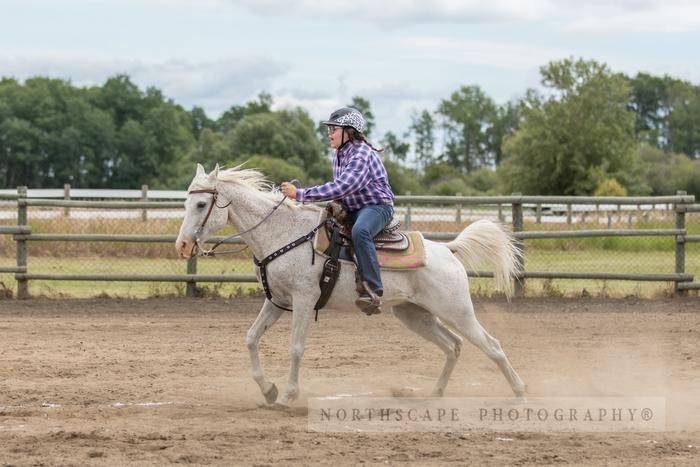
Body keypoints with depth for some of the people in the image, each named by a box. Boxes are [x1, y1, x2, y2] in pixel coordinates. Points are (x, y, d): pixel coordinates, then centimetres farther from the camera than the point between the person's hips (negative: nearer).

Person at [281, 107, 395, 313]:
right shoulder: (338, 156, 9)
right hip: (351, 209, 10)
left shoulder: (361, 155, -21)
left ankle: (373, 290, -43)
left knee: (360, 231, -40)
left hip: (376, 206, -10)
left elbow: (341, 187, -32)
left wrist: (300, 194, -33)